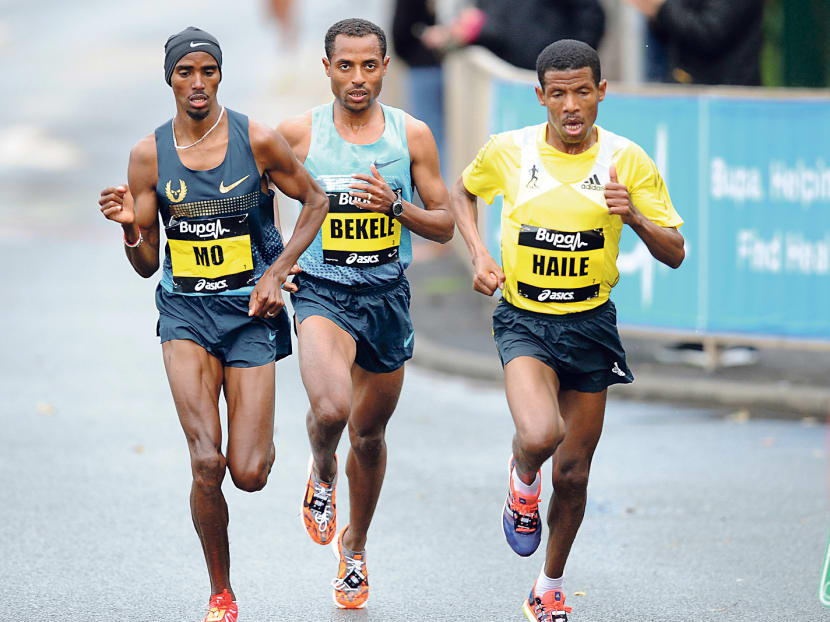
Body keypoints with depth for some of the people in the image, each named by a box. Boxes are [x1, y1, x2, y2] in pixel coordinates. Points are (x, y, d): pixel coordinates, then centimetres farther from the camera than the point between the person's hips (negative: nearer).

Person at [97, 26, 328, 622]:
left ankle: (262, 441, 35)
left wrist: (277, 272, -4)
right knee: (206, 464, -14)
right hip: (186, 311, 1)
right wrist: (131, 227, -17)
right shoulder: (149, 155, -1)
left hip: (251, 311, -1)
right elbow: (147, 265, 5)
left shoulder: (258, 141, -7)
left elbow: (315, 201, 7)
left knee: (248, 474, -5)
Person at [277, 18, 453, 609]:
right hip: (321, 292, -2)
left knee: (369, 436, 15)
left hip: (387, 295, 2)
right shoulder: (298, 132, -4)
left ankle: (355, 545, 39)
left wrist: (396, 206, -14)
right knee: (331, 409, -28)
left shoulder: (412, 135, -1)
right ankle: (322, 471, 8)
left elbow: (444, 225, 3)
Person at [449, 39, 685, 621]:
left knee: (572, 472, 9)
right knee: (539, 436, -29)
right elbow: (464, 192, 15)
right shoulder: (509, 151, -7)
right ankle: (523, 483, 9)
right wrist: (480, 255, -1)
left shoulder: (627, 160, -8)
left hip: (591, 325, 1)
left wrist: (634, 217, -26)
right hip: (524, 318, -1)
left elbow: (675, 253, -6)